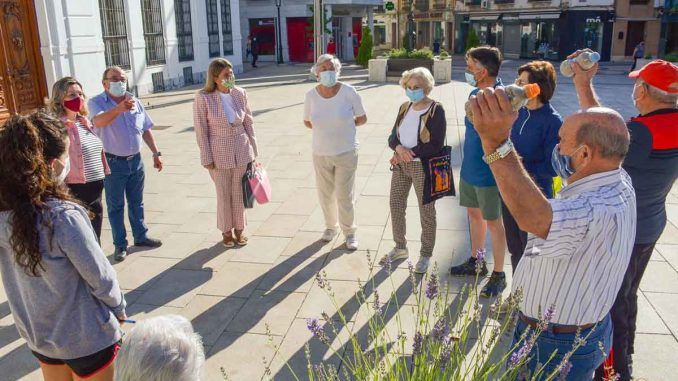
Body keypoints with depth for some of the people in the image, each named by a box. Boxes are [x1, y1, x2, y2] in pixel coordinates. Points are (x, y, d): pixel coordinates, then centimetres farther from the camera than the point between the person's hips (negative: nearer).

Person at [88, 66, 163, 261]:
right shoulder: (96, 102, -10)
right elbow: (98, 121, -32)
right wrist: (119, 108, -49)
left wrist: (156, 153, 10)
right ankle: (120, 245, 15)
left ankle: (141, 236, 31)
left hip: (135, 160, 5)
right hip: (113, 163, -5)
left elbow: (146, 130, 13)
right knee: (116, 206, 6)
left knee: (136, 202, 17)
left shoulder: (134, 102, 7)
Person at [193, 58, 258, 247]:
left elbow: (248, 123, 5)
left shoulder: (240, 93, -4)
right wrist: (207, 158, -9)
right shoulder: (203, 97, -13)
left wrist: (253, 150, 7)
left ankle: (239, 229, 30)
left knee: (239, 192, 12)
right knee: (224, 194, 10)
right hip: (219, 153, -2)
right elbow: (201, 130, -9)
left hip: (242, 150, 2)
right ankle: (226, 232, 29)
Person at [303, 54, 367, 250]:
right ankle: (330, 226, 39)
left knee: (345, 195, 3)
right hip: (321, 153, 3)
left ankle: (349, 232, 24)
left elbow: (362, 119, -2)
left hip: (346, 152, -2)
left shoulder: (348, 91, -12)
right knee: (325, 194, 15)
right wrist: (328, 128, 2)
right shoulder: (311, 95, -6)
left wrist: (343, 125, -2)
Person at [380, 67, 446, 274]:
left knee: (426, 212, 5)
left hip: (423, 167, -6)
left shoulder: (436, 110, -11)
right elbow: (392, 137, 6)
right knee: (396, 205, 14)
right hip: (400, 164, 7)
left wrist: (409, 153, -19)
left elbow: (436, 145, -17)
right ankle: (400, 248, 33)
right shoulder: (404, 107, 7)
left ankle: (425, 255, 22)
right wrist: (399, 148, -16)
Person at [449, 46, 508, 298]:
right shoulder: (474, 95, 4)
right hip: (469, 170, 8)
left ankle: (498, 276, 19)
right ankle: (475, 262, 38)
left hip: (488, 174, -8)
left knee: (493, 222, 4)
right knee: (474, 214, 19)